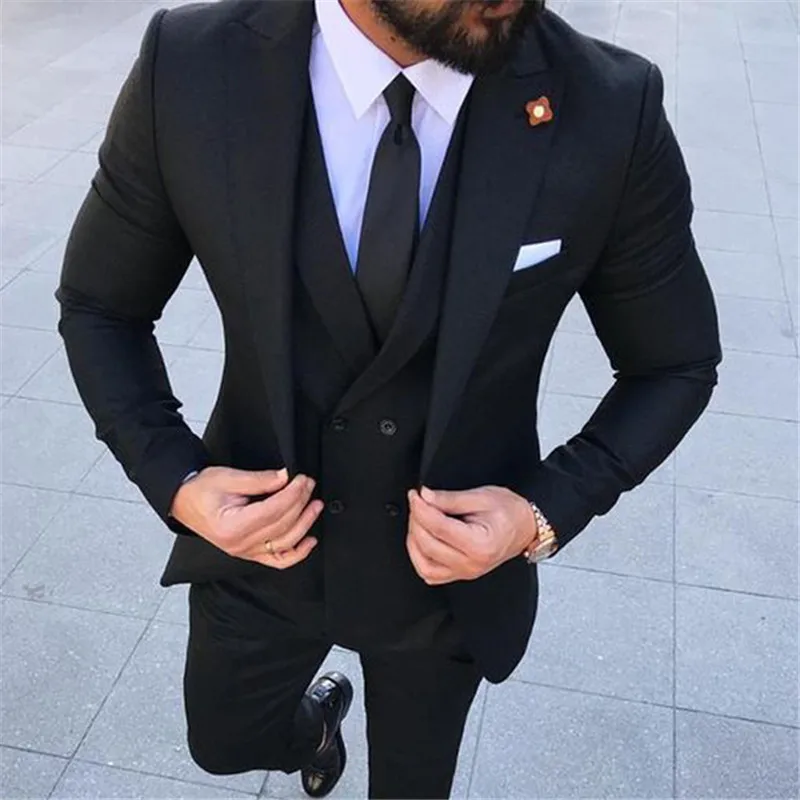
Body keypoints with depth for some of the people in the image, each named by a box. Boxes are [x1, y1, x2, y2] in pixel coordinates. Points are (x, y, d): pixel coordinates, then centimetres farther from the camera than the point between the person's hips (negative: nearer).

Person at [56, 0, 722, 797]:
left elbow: (676, 366, -8)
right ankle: (313, 719, 65)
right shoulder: (191, 68, -23)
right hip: (260, 538, 1)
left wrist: (548, 512, -22)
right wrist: (173, 478, -20)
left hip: (454, 562, 0)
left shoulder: (611, 109, -24)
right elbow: (99, 306, -6)